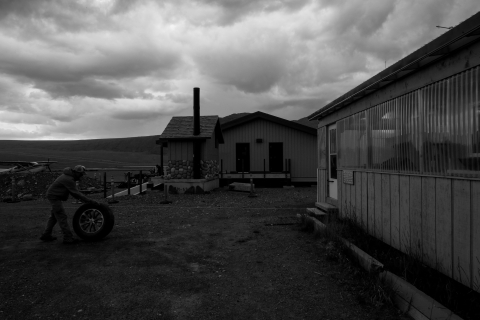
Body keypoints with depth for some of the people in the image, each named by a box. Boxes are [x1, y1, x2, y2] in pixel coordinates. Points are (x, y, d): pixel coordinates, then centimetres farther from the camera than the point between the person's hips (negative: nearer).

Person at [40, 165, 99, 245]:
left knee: (54, 216, 17)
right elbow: (76, 193, -27)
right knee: (62, 217, -11)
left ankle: (46, 235, 26)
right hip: (54, 196, -10)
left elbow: (74, 192, 10)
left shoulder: (71, 177, 6)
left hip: (55, 196, 10)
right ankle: (68, 238, -10)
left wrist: (83, 200, 2)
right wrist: (89, 201, -27)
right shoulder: (68, 179, -26)